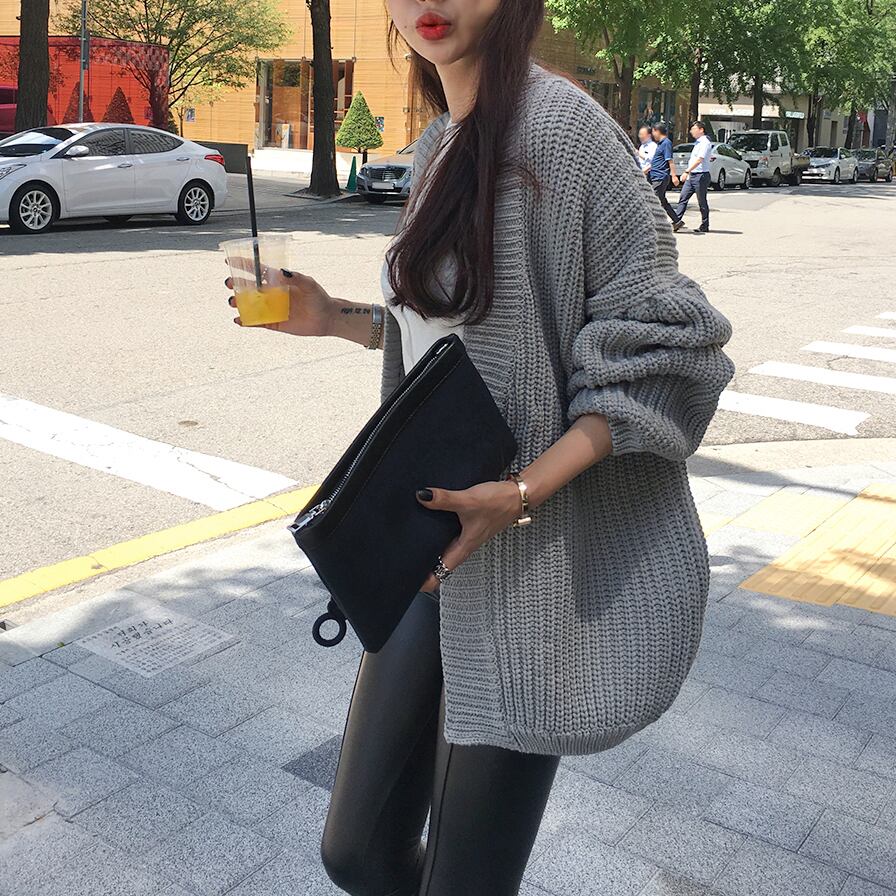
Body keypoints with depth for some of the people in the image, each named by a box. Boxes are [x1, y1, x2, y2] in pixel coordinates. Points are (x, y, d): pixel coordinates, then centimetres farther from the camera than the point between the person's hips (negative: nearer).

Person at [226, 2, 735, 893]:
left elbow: (658, 347, -15)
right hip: (432, 548, 7)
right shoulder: (438, 146, 11)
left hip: (534, 563, -7)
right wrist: (335, 318, 7)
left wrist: (524, 493, -24)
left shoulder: (558, 121, -13)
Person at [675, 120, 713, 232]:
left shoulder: (705, 143, -13)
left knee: (702, 201, -1)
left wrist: (687, 172, -31)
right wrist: (688, 173, 22)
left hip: (701, 176, -9)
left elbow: (699, 160, -24)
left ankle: (705, 226, 6)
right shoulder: (697, 143, 17)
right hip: (691, 176, 9)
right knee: (683, 198, 2)